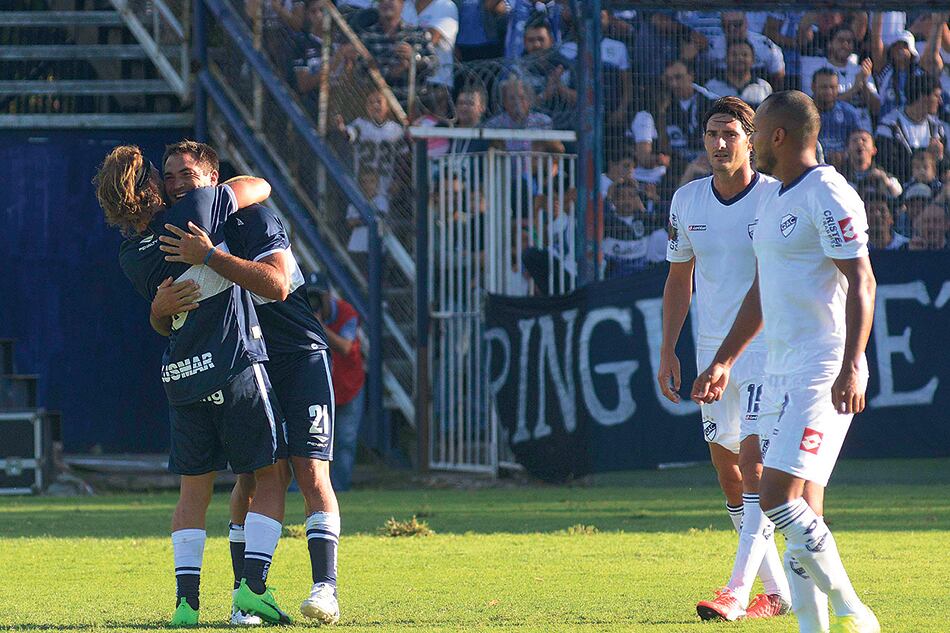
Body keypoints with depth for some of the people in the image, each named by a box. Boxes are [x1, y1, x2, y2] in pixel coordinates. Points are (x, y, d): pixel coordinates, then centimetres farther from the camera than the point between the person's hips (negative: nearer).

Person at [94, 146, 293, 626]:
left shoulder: (130, 257, 3)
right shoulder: (196, 208, -12)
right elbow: (260, 187, 5)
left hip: (181, 380, 5)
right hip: (235, 369, -5)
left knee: (193, 492, 14)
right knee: (271, 479, 7)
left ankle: (186, 599, 4)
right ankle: (253, 585, -6)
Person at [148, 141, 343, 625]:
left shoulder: (254, 220, -12)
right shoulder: (178, 240, 7)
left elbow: (276, 284, -28)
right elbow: (163, 326, 8)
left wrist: (210, 257, -33)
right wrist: (160, 307, -16)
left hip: (301, 358, -5)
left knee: (310, 470, -12)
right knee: (250, 479, -5)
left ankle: (325, 589, -16)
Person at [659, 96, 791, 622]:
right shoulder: (687, 201, 4)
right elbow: (679, 279, 15)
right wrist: (668, 352, 10)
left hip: (768, 348, -6)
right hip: (712, 351, 6)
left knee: (756, 461, -16)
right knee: (726, 467, 7)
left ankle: (737, 591, -20)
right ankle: (776, 590, 16)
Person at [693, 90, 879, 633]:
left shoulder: (828, 196, -12)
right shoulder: (774, 200, 18)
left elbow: (861, 283, -17)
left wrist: (851, 368, -26)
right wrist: (724, 361, 31)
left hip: (823, 377, -10)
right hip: (780, 374, 10)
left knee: (780, 498, -17)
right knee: (802, 514, 6)